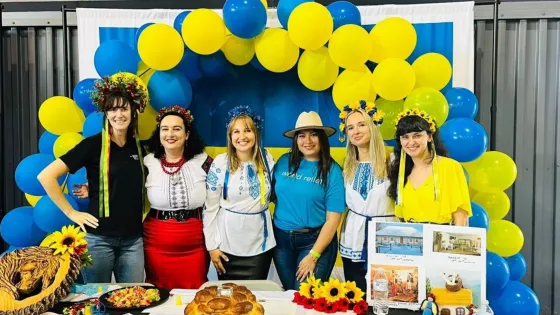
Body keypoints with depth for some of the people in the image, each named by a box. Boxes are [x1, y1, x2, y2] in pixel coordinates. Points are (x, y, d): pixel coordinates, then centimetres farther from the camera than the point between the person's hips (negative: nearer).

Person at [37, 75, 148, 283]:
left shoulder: (139, 147, 6)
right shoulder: (93, 144, -8)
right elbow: (46, 176, -12)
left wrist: (143, 215, 6)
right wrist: (71, 213, -10)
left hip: (133, 239, 4)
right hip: (99, 237, -4)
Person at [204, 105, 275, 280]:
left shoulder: (267, 159, -2)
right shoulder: (220, 163, -10)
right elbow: (210, 207, -6)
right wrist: (212, 245, -7)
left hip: (260, 243, 2)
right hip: (228, 244, -2)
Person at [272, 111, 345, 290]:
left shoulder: (332, 171, -9)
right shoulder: (284, 162, 0)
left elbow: (333, 219, -11)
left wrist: (313, 256, -14)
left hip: (316, 241, -3)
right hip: (281, 239, 4)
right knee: (289, 294, 17)